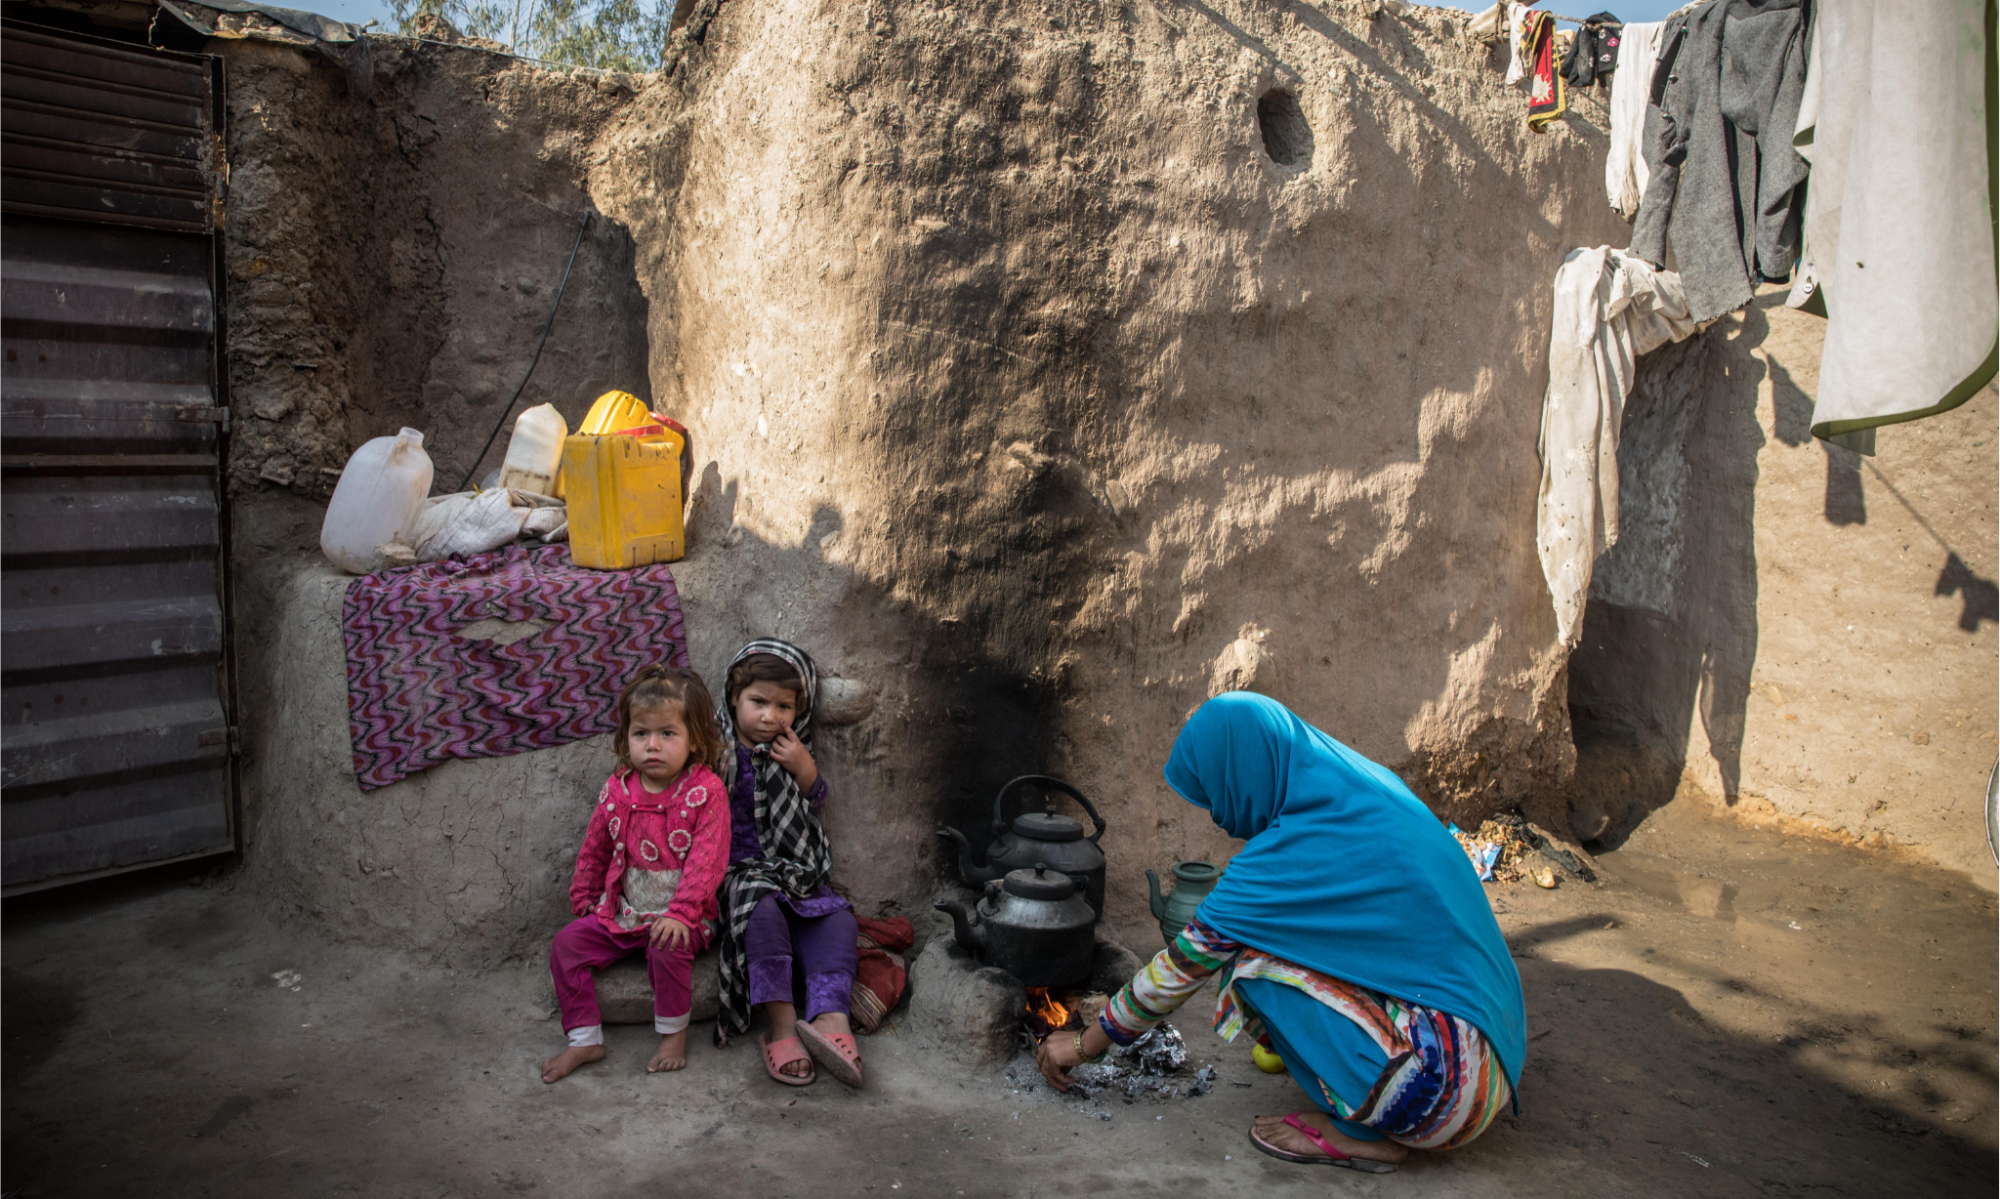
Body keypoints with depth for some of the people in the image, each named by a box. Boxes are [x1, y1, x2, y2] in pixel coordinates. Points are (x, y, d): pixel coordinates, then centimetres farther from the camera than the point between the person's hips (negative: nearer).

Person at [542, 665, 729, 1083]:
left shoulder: (705, 791, -14)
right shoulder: (617, 791, 1)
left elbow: (706, 859, -20)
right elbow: (594, 852, 15)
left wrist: (680, 913, -27)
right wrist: (585, 903, 14)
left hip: (681, 914, -5)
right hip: (624, 911, 6)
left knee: (667, 948, -32)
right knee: (566, 945, -6)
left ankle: (674, 1034, -8)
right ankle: (585, 1039, 4)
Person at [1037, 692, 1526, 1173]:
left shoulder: (1289, 859, -20)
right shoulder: (1369, 787, 3)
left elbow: (1180, 968, -9)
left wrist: (1083, 1045, 6)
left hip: (1449, 1088, -9)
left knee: (1251, 955, -10)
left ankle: (1362, 1132, -2)